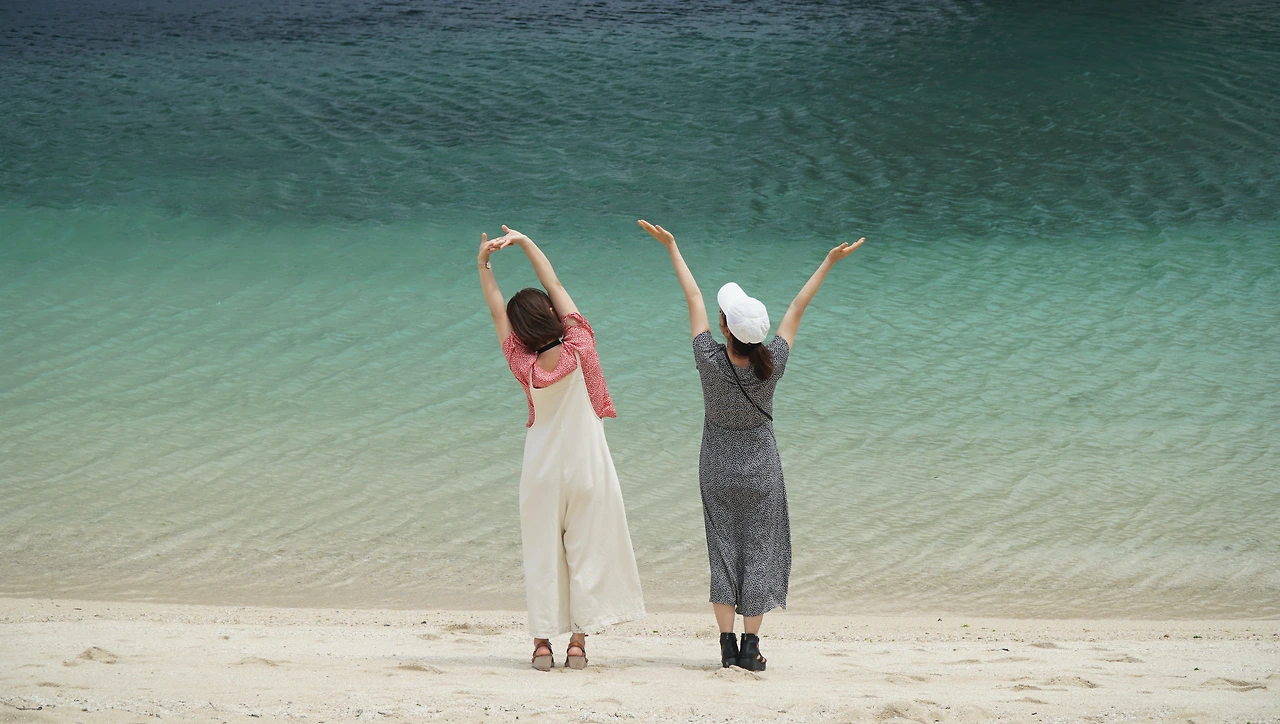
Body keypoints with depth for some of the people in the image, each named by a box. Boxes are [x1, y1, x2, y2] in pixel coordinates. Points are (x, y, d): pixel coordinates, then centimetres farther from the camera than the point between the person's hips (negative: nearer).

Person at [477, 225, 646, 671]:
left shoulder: (524, 367, -14)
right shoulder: (579, 351, -15)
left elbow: (497, 311, -6)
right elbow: (555, 286, -8)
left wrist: (484, 264, 0)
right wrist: (525, 242, -2)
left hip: (543, 471, 1)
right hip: (587, 467, 0)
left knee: (542, 553, 8)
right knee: (586, 550, 6)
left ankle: (543, 643, 6)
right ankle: (578, 642, 5)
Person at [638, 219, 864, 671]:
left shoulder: (710, 362, -22)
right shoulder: (771, 367, -20)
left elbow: (693, 299, -14)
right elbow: (798, 308, -12)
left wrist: (671, 247, -5)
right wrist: (830, 262, -4)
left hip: (718, 472, 0)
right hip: (761, 471, 0)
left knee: (723, 549, 9)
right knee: (759, 549, 9)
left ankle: (727, 644, 9)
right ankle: (750, 646, 9)